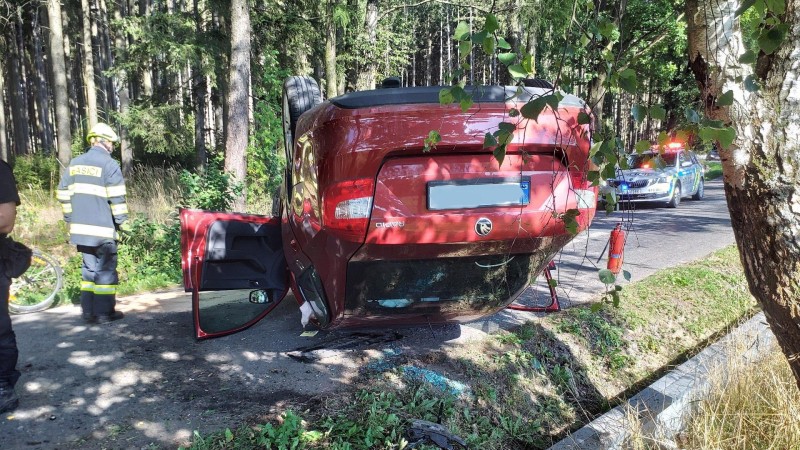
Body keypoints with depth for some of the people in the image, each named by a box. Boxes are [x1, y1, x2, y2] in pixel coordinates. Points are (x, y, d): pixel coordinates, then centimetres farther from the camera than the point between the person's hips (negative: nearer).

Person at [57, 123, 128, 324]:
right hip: (103, 229, -6)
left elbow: (63, 194, 14)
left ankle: (88, 311, 17)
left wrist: (71, 219, 21)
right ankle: (104, 312, 5)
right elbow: (117, 197, -15)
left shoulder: (75, 163, 12)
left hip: (81, 227, 7)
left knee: (89, 268, 14)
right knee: (105, 270, 1)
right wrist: (121, 220, -6)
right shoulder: (109, 164, -9)